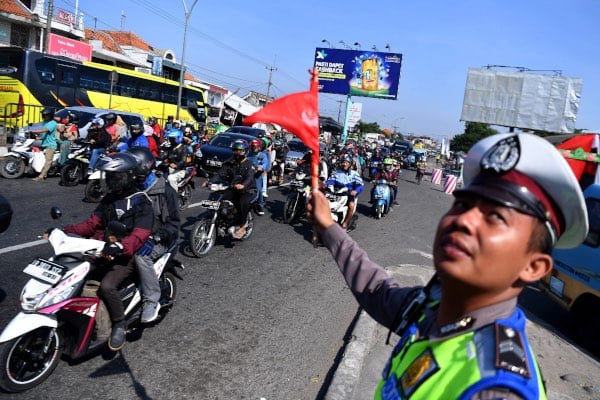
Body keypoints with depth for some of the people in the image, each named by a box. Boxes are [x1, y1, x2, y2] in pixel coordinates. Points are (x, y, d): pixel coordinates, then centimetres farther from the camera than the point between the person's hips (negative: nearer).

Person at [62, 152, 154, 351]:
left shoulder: (142, 203, -12)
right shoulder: (108, 199, 13)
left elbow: (139, 235, -25)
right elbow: (92, 224, 11)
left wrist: (120, 246, -44)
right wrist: (66, 230, -4)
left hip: (125, 256, -8)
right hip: (102, 252, 8)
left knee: (106, 285, -29)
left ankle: (120, 324, -8)